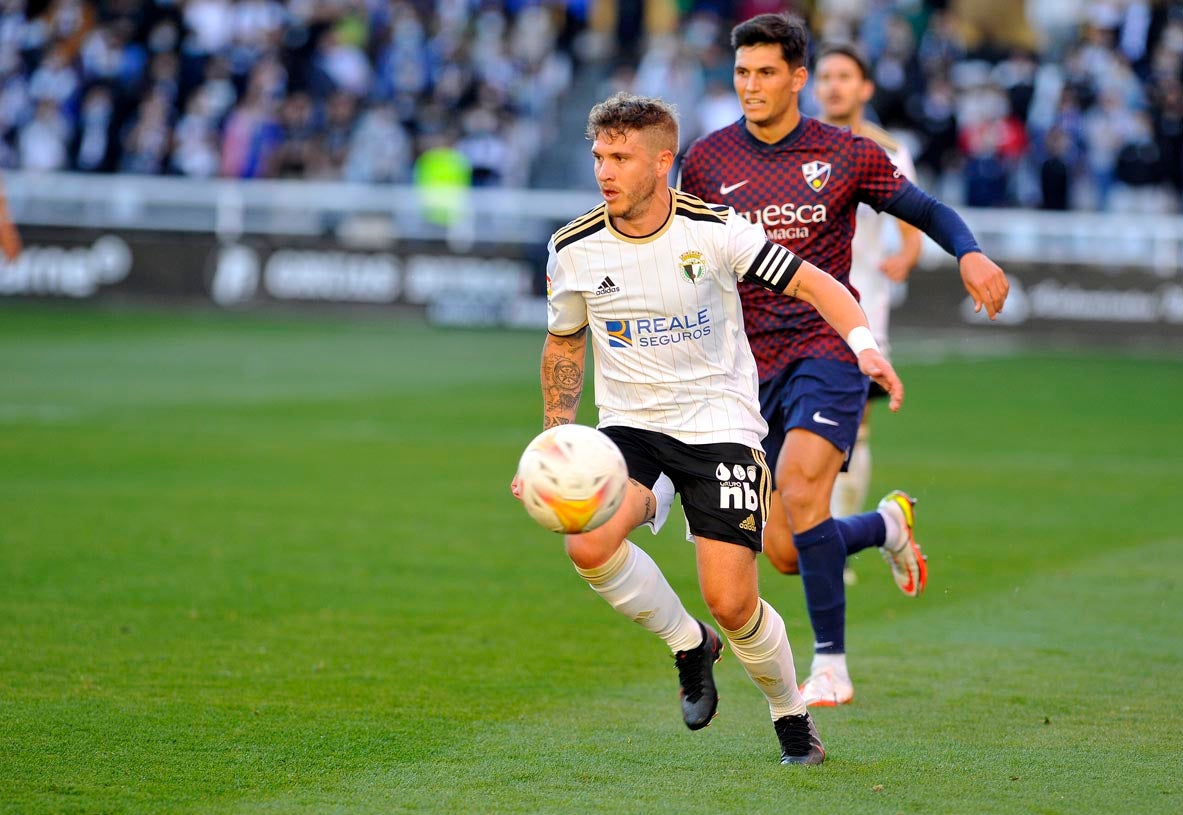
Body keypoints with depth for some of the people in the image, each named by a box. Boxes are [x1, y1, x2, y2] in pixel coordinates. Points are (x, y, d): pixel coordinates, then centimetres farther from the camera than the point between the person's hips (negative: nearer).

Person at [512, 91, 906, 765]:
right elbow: (564, 344, 13)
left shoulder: (714, 230, -12)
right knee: (588, 545, -27)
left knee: (731, 603, -11)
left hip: (720, 424, -2)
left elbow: (814, 284, -7)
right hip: (629, 424, 3)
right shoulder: (573, 252, -4)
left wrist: (865, 345, -25)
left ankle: (793, 717, 20)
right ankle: (689, 645, 2)